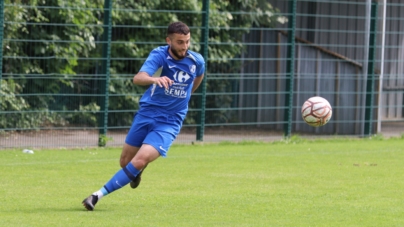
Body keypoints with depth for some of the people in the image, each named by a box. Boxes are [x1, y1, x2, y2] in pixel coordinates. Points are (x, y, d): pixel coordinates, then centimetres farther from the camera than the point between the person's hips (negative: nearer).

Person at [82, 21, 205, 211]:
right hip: (146, 114, 0)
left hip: (169, 123, 0)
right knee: (125, 161, 12)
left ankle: (99, 195, -16)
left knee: (139, 161, -21)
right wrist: (154, 79, -55)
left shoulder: (197, 61, -6)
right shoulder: (159, 55, -16)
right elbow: (138, 78, -35)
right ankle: (138, 171, 50)